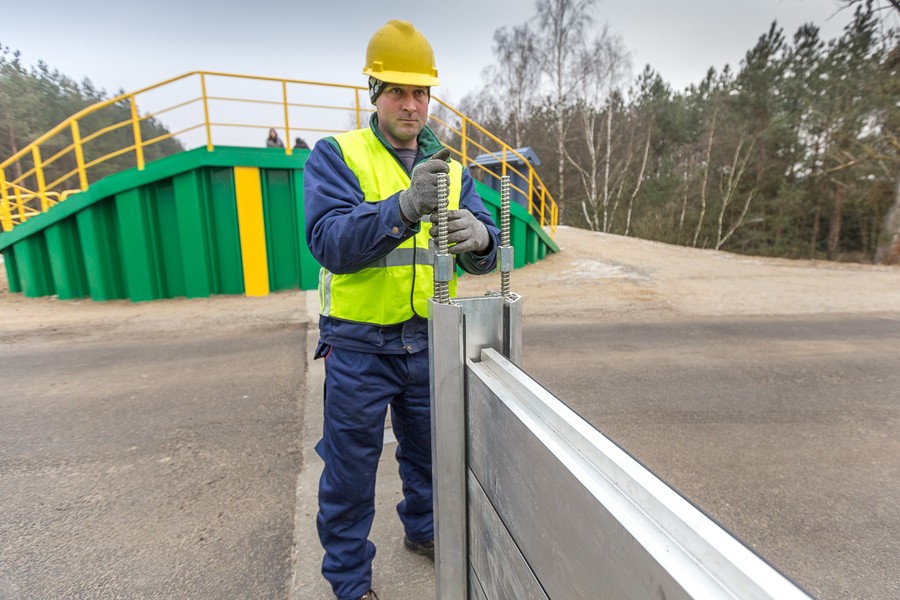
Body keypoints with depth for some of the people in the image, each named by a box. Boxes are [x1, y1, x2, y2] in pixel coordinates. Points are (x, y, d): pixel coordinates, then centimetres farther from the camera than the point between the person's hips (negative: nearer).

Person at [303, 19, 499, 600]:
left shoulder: (451, 167, 8)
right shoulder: (335, 155, -5)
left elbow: (485, 252, -2)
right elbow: (329, 241, -20)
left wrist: (478, 237, -26)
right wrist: (406, 206, -35)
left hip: (430, 341, 5)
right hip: (360, 344, -4)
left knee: (428, 450, 23)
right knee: (350, 469, 10)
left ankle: (422, 528, 51)